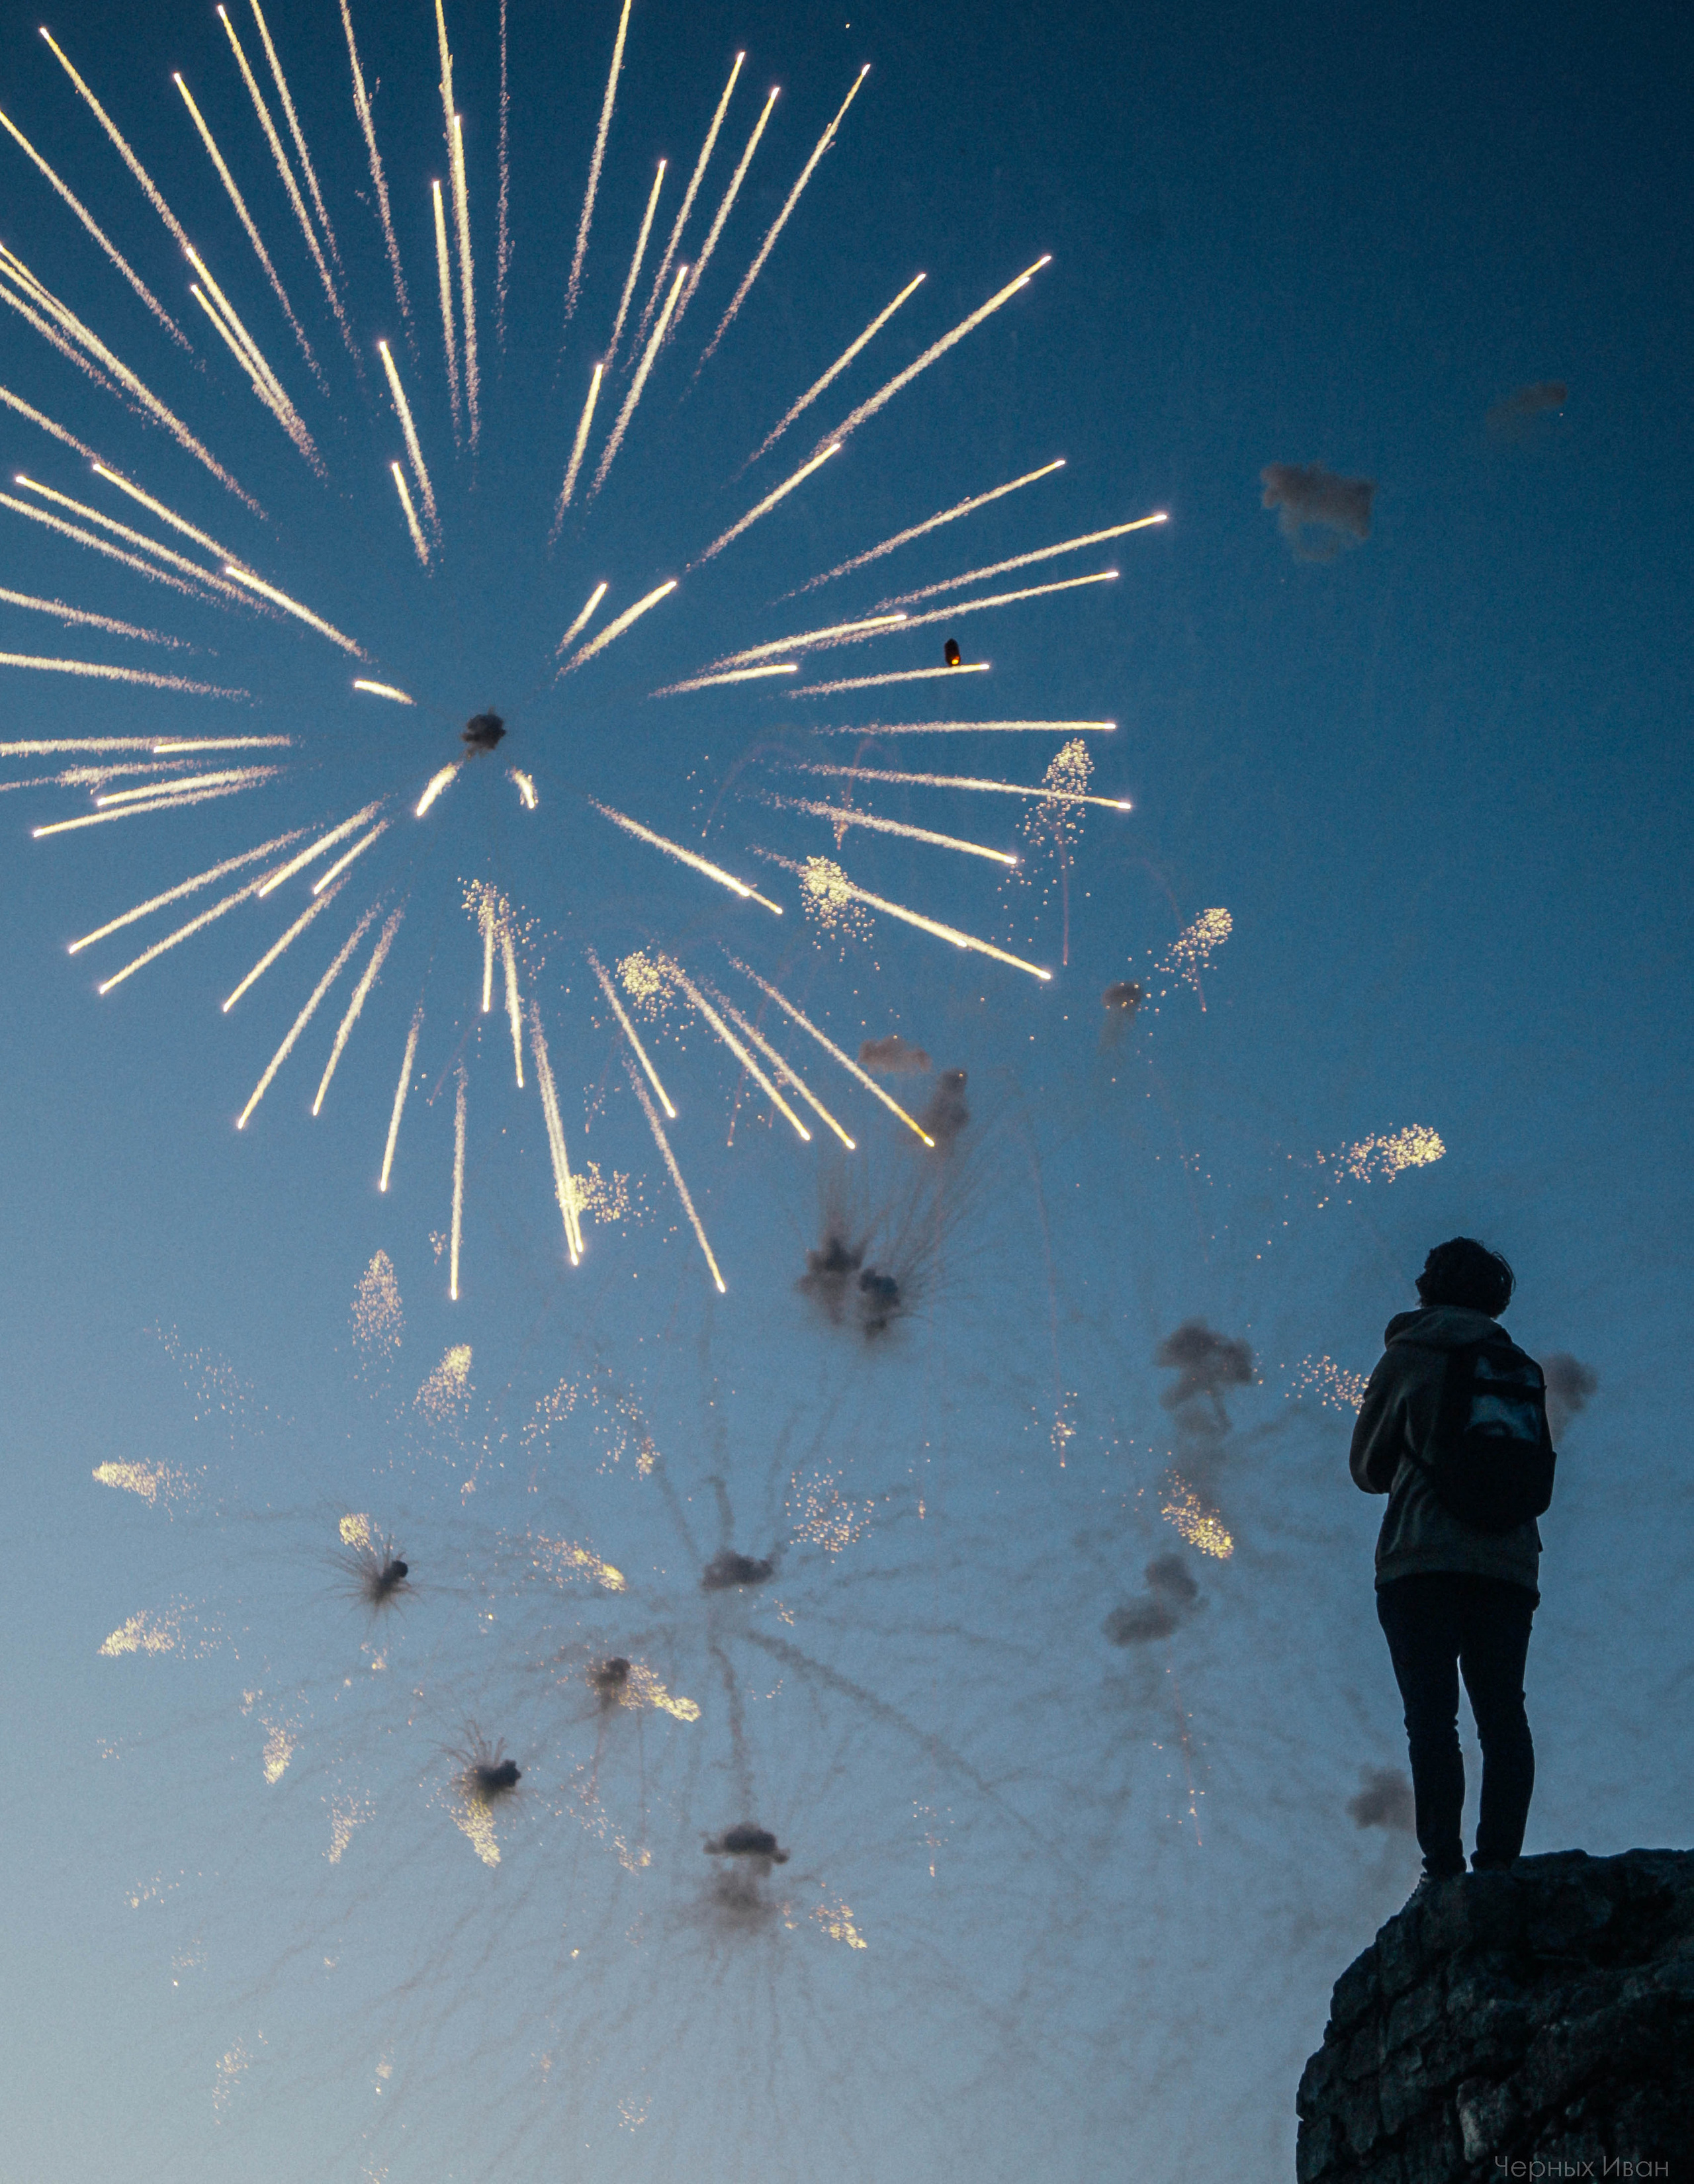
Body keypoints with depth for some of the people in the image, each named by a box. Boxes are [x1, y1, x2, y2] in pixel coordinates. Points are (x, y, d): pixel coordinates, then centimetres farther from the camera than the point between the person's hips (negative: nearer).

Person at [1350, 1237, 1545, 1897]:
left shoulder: (1407, 1358, 6)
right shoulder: (1522, 1369, 15)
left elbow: (1366, 1467, 12)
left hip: (1422, 1560, -3)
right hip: (1511, 1563, 4)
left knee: (1432, 1719, -6)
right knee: (1503, 1715, 3)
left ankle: (1443, 1866, -13)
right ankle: (1499, 1864, -6)